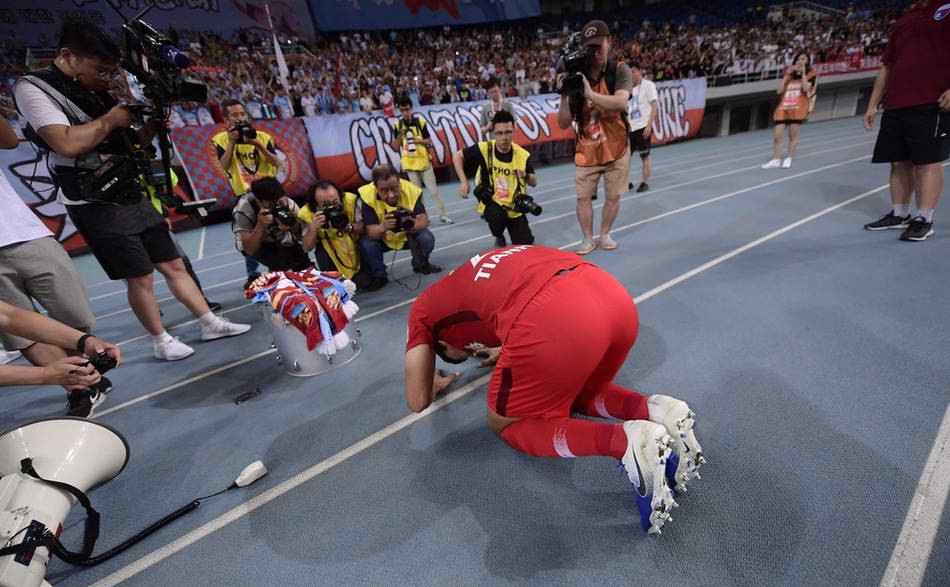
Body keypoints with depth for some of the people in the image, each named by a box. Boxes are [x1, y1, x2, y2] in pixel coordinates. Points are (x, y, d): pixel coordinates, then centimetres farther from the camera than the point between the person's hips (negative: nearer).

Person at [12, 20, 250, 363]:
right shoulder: (33, 88, -7)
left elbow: (132, 143, 18)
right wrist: (109, 120, -9)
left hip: (130, 195, 7)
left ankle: (210, 324, 15)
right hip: (96, 204, -7)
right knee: (140, 275, -5)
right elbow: (67, 144, -21)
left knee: (173, 264, 7)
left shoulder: (95, 92, 15)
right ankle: (161, 342, 11)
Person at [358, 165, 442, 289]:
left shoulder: (412, 190, -28)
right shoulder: (367, 195, -30)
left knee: (427, 238, -24)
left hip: (408, 235, 1)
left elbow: (424, 221, -30)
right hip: (382, 238, -1)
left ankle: (421, 265, 9)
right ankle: (378, 275, 1)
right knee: (366, 244, -29)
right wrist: (383, 227, -55)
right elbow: (370, 231, -32)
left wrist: (414, 225, -54)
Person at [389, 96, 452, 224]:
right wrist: (400, 134, -15)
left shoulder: (420, 121, -1)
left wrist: (418, 140, -17)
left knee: (434, 190, 1)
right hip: (409, 163, 1)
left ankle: (443, 214, 10)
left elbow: (429, 141, 0)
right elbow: (395, 147, 0)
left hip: (424, 161, -1)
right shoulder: (397, 125, 1)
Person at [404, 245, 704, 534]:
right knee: (573, 391, 36)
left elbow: (418, 401, 26)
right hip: (615, 299, 8)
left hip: (556, 320, -8)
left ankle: (627, 442, -1)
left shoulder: (425, 307, 24)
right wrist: (506, 351, 65)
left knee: (507, 425, 20)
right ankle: (654, 410, 10)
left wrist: (438, 386, 48)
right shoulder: (489, 268, 39)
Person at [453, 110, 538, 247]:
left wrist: (525, 176, -23)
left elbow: (534, 182, 0)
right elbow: (457, 156, -4)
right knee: (497, 216, -37)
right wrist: (464, 182, -15)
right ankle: (499, 238, 0)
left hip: (515, 206, 2)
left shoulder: (522, 155, -11)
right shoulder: (484, 149, -16)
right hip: (492, 203, -2)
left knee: (525, 246, -4)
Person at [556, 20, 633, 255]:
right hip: (586, 150, 1)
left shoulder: (620, 71, -10)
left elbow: (621, 102, -32)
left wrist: (590, 93, -41)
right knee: (583, 196, 2)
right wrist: (564, 95, -23)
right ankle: (588, 238, 17)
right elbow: (564, 123, -8)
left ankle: (605, 234, 26)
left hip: (616, 148, -1)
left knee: (613, 196, 8)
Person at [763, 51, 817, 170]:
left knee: (793, 135, -3)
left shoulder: (811, 73, 7)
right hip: (783, 107, 3)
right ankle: (775, 160, 1)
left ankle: (788, 159, 3)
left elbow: (806, 88, -9)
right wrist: (787, 74, 2)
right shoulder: (789, 74, 18)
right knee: (777, 135, -5)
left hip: (798, 108, -3)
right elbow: (780, 90, 5)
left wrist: (803, 72, -5)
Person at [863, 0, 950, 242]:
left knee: (928, 162, -6)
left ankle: (924, 220, -2)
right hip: (895, 105, 5)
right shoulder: (903, 22, 20)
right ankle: (899, 214, 16)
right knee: (899, 162, 7)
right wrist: (872, 105, 17)